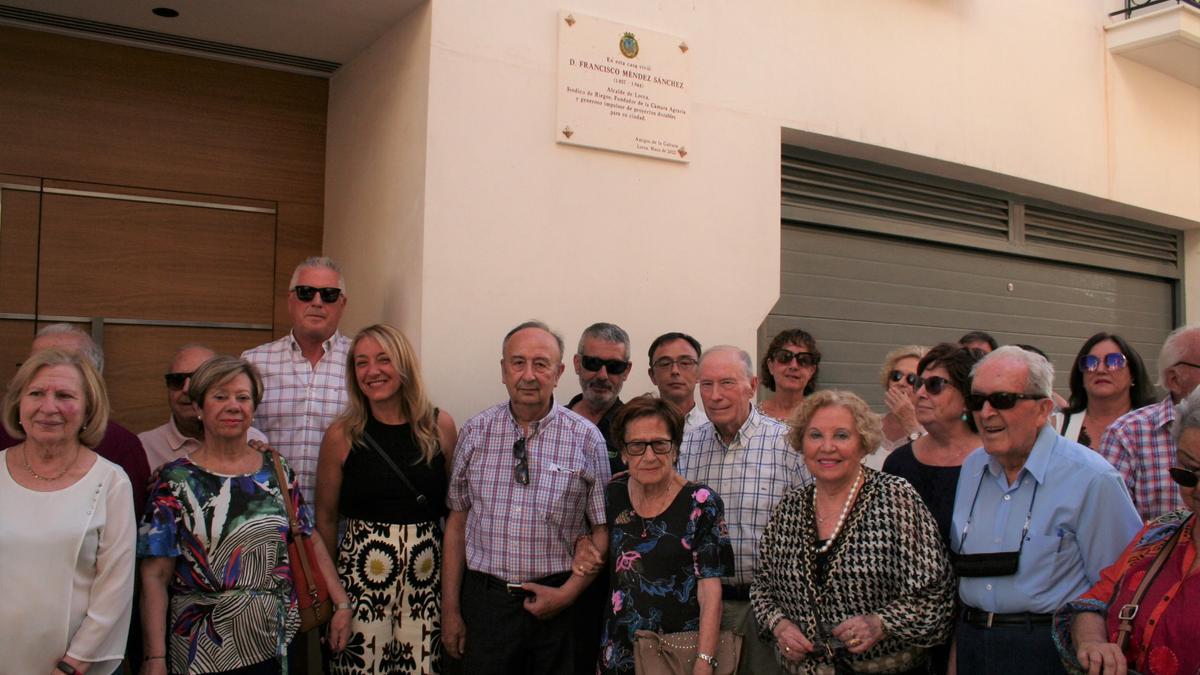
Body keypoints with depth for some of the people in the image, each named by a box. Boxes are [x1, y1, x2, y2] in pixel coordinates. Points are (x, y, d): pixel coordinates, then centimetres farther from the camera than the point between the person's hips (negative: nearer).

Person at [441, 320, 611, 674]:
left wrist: (568, 593, -10)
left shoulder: (587, 438, -5)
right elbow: (457, 522, 4)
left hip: (559, 606, -1)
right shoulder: (475, 433, 0)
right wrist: (450, 609, 3)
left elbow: (601, 530, -1)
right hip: (484, 601, 1)